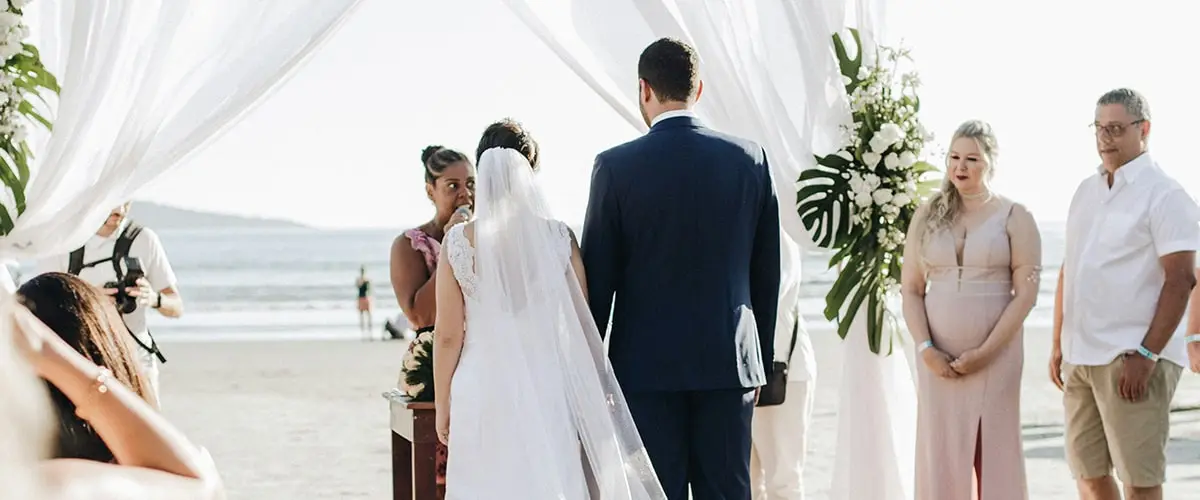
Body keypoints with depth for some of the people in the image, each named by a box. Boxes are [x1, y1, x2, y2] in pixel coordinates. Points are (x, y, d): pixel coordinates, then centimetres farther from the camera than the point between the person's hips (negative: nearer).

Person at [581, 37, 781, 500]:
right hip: (729, 361, 2)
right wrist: (763, 359, 15)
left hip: (646, 364, -2)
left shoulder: (616, 166, -6)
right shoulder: (750, 159, 1)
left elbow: (598, 277, -4)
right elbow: (767, 271, 6)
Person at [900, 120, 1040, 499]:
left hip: (995, 354, -2)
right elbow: (910, 289, 7)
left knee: (994, 450, -1)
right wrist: (925, 348, -6)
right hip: (938, 357, 3)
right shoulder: (927, 215, 9)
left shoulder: (1014, 217, 1)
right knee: (941, 451, 2)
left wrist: (985, 352, -12)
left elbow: (1026, 294, -5)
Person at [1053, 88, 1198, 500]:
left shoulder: (1164, 195, -7)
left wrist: (1146, 355, -19)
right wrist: (1058, 344, 16)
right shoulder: (1086, 191, 16)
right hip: (1080, 356, 7)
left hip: (1132, 359, -7)